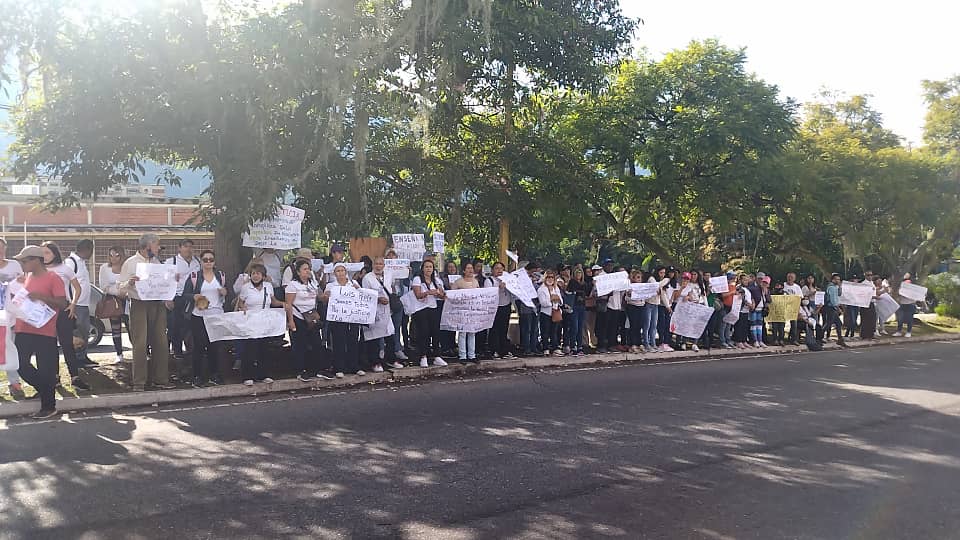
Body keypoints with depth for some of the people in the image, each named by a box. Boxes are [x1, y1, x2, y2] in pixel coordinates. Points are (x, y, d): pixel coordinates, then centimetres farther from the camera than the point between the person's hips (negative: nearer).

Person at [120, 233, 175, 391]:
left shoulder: (156, 262, 14)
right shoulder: (130, 263, -2)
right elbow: (121, 287, -3)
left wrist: (167, 300, 7)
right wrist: (130, 282, -24)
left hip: (157, 305, 5)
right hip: (139, 305, -5)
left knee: (161, 343, 6)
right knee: (140, 344, -5)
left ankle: (160, 379, 14)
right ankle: (139, 382, 1)